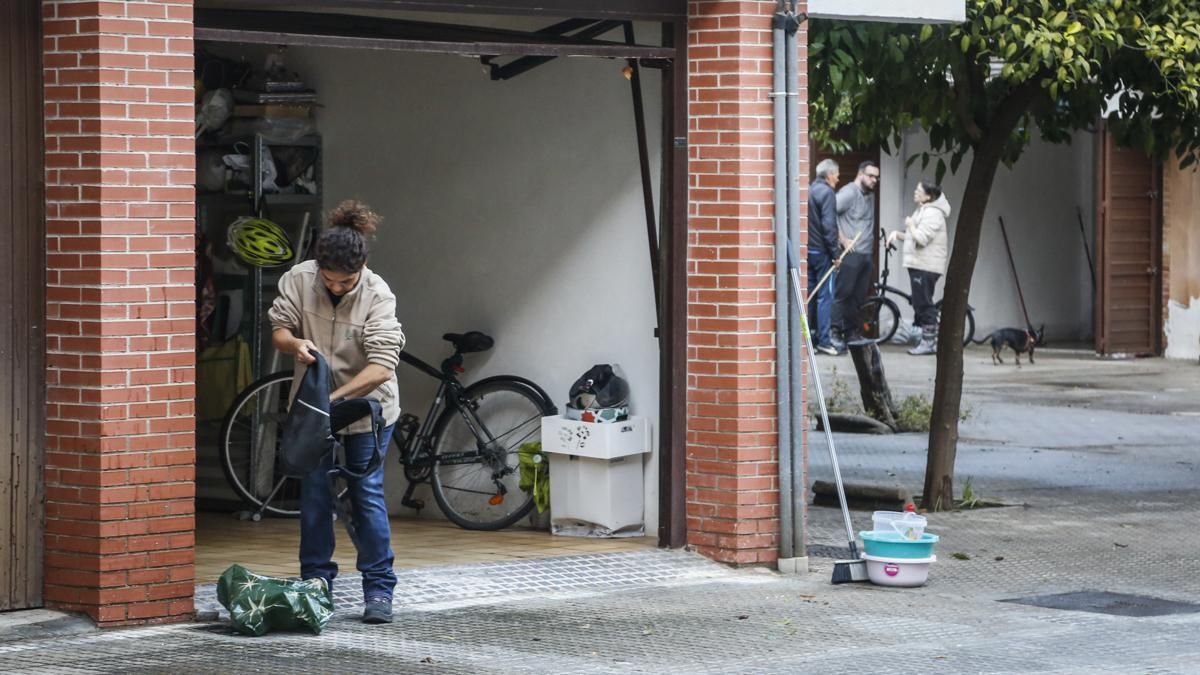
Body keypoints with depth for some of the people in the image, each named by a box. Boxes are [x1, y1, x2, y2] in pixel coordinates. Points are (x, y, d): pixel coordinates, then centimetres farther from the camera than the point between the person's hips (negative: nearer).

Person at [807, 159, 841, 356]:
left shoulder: (809, 191, 11)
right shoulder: (827, 193, -13)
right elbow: (828, 225, -19)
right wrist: (834, 253, -14)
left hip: (808, 250, 8)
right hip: (823, 251, -8)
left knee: (810, 295, 13)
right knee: (825, 296, -5)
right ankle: (823, 341, -6)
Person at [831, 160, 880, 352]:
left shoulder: (870, 195, 17)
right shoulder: (849, 193, -10)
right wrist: (842, 239, -17)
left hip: (865, 254, 9)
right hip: (851, 253, -9)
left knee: (858, 297, 11)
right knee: (842, 294, -9)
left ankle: (852, 334, 17)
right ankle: (835, 333, -9)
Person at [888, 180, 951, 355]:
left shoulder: (932, 213, -15)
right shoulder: (922, 211, 19)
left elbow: (921, 238, -24)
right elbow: (913, 238, 24)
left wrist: (910, 225, -8)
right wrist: (897, 234, 7)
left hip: (926, 266, -10)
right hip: (918, 264, 10)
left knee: (924, 304, -8)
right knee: (921, 304, 12)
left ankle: (929, 342, -5)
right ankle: (929, 341, 16)